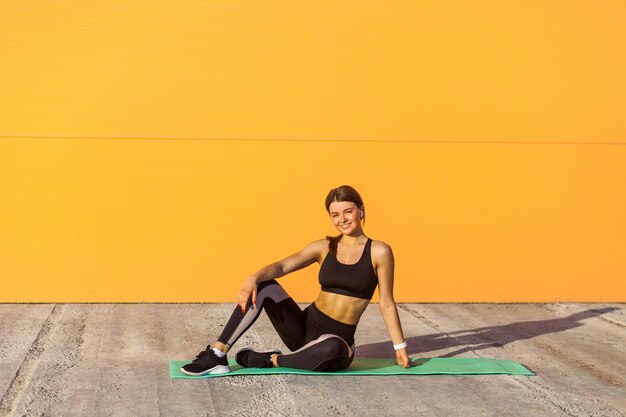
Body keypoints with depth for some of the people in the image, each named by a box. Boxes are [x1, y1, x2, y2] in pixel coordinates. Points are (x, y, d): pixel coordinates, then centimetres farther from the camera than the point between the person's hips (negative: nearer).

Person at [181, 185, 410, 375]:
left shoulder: (378, 252, -4)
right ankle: (217, 354, -17)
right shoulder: (325, 247, 5)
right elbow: (282, 266, -8)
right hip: (306, 326, 4)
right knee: (263, 287, -17)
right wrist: (254, 278, -28)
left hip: (337, 340, -4)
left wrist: (400, 347, -2)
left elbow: (386, 303, -1)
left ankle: (271, 360, -17)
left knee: (331, 349, -41)